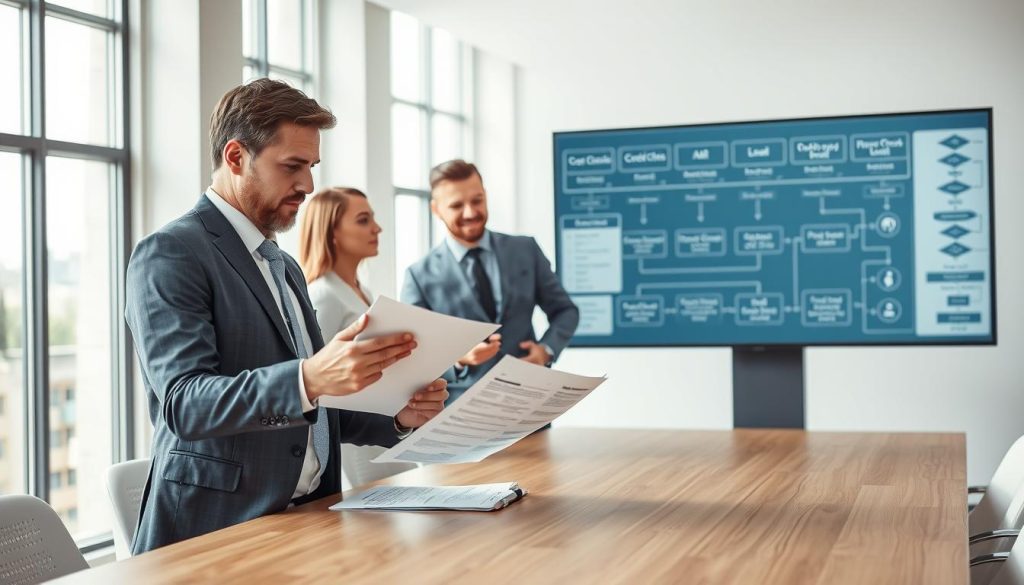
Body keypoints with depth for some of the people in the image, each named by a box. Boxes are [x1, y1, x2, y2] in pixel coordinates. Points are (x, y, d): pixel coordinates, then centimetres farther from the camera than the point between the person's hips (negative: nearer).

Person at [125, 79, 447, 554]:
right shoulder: (170, 254, -7)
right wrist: (308, 379, -32)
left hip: (305, 522, 8)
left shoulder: (284, 266, 20)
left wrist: (397, 416, 4)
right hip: (218, 532, -7)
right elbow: (184, 402, -18)